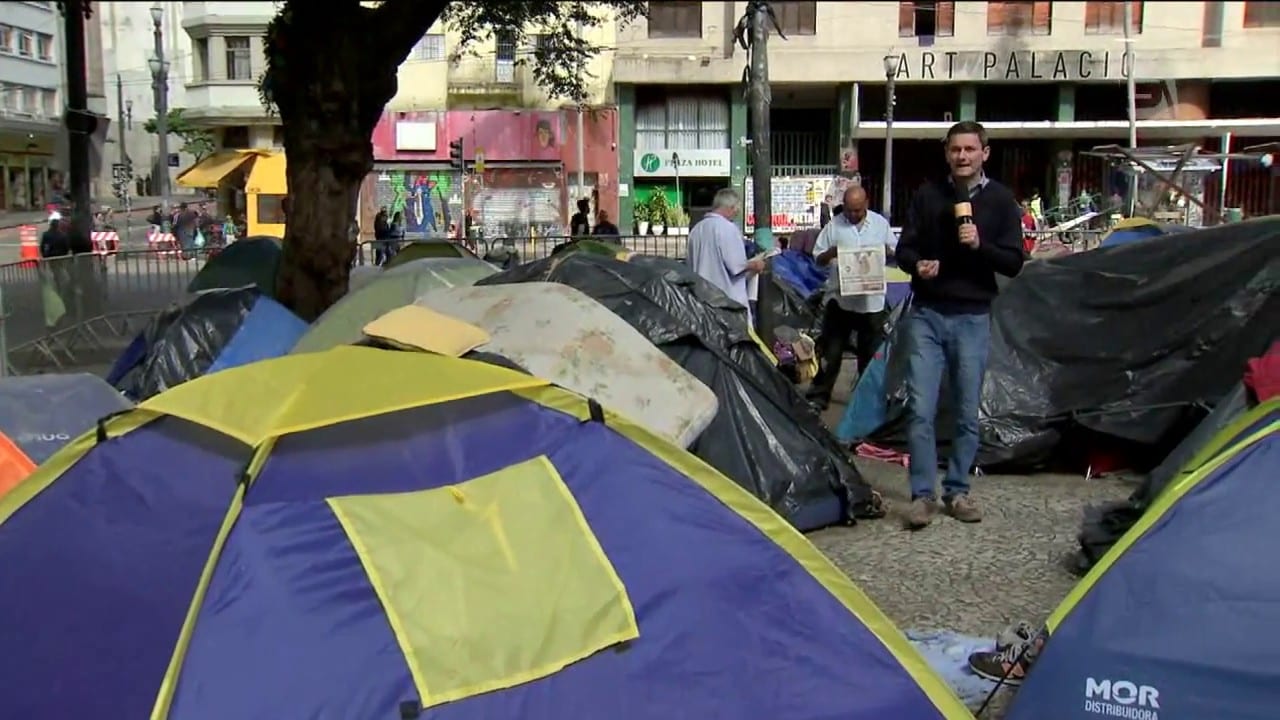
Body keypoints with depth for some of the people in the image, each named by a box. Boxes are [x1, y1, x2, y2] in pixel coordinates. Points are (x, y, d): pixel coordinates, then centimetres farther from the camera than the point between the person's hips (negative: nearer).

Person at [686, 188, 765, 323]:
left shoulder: (696, 229, 8)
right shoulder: (727, 227, -13)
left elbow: (689, 263, 17)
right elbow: (736, 266, -17)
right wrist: (754, 266, 3)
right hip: (728, 299, -7)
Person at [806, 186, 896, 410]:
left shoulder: (880, 223, 5)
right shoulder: (834, 225, 1)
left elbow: (895, 252, 11)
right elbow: (818, 259, 3)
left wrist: (885, 250, -11)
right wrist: (831, 253, -18)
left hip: (871, 299, 1)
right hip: (839, 298, -1)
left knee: (871, 353, 11)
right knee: (830, 351, 4)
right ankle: (818, 396, 12)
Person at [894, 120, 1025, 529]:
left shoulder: (1000, 201, 1)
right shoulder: (928, 195, 3)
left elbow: (1014, 263, -1)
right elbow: (904, 249, 6)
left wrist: (981, 246, -18)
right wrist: (917, 265, -16)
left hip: (973, 318, 0)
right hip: (926, 315, 0)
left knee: (967, 412, 7)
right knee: (920, 409, -5)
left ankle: (957, 490, 20)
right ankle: (923, 494, 3)